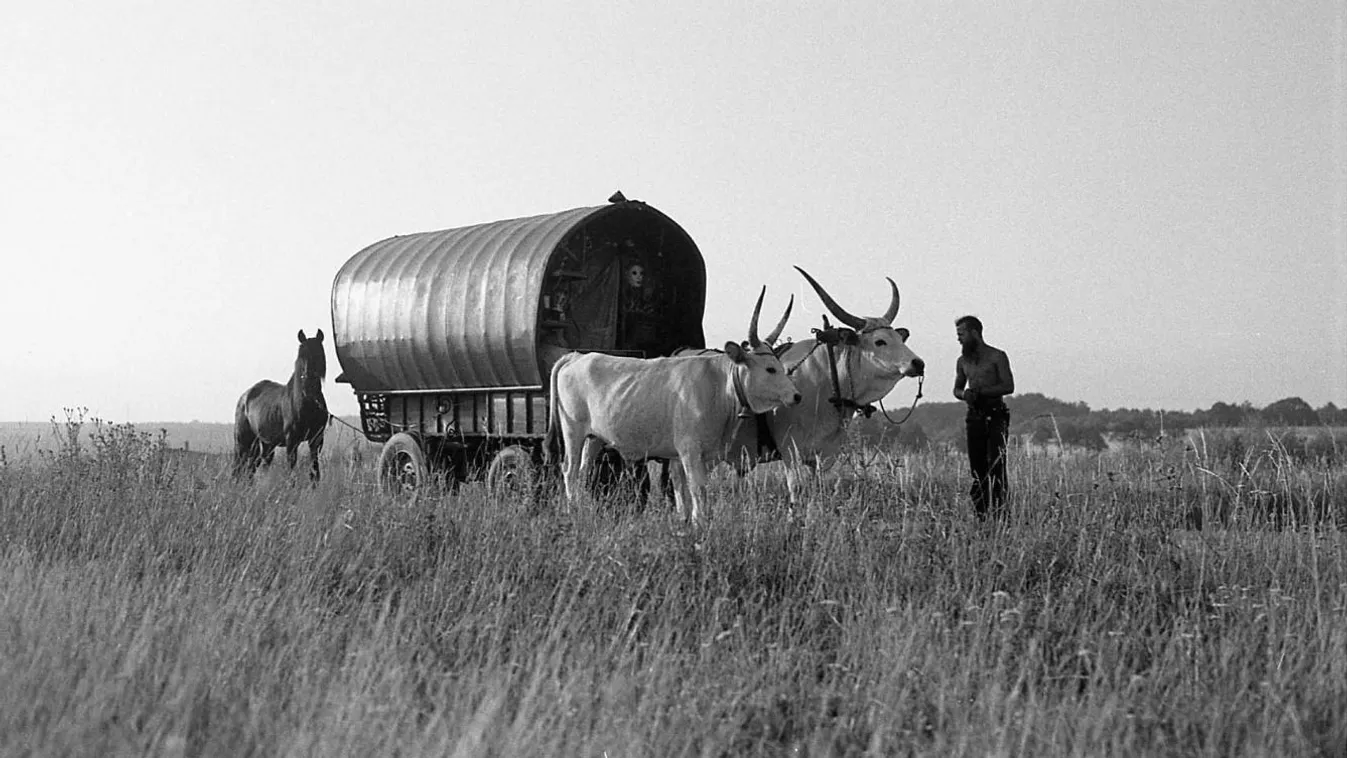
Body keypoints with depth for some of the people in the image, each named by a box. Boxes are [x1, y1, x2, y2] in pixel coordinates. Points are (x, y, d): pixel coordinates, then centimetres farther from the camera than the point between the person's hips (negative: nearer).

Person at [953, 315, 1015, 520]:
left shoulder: (997, 357, -2)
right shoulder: (963, 361, 15)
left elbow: (1008, 386, -9)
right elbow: (957, 389, 23)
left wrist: (980, 391, -17)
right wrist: (964, 394, -1)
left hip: (996, 416, -5)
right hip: (974, 417, 5)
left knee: (996, 467, -12)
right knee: (977, 468, 1)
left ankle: (999, 515, -15)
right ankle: (980, 515, 2)